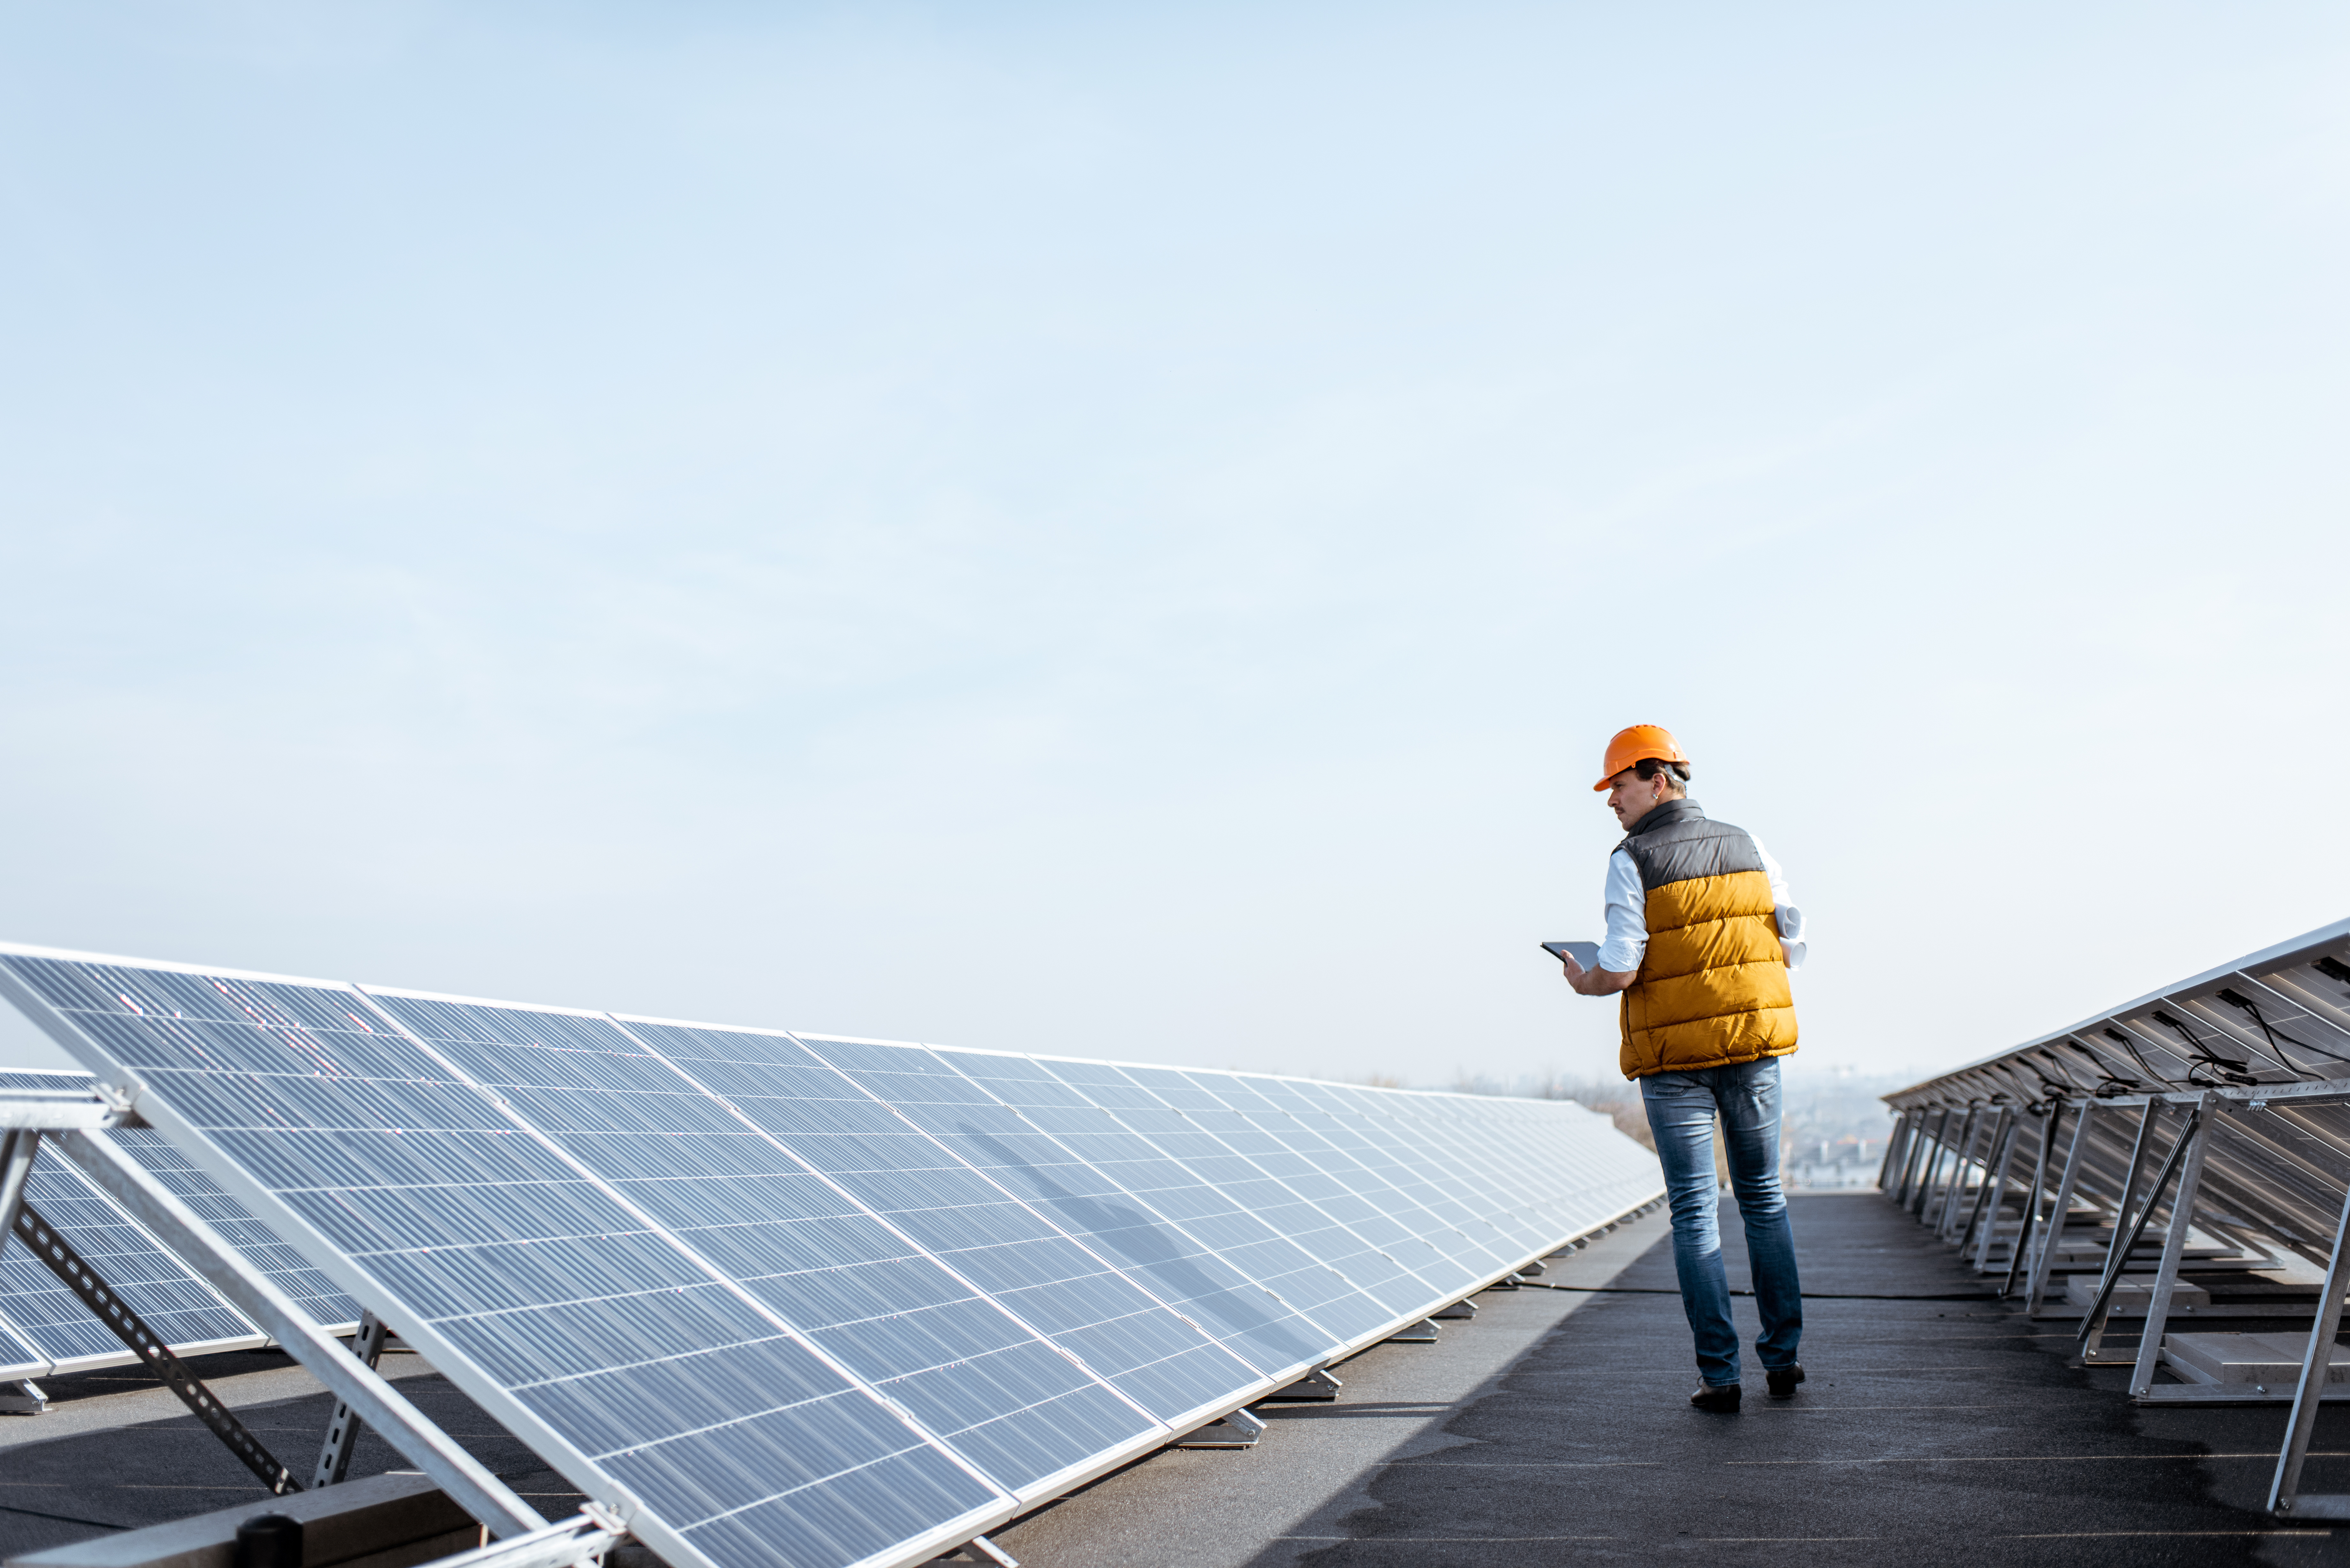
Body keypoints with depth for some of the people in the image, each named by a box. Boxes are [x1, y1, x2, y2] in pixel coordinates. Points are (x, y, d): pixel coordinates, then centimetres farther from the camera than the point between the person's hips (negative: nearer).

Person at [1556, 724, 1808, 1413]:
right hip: (1756, 1043, 4)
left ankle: (1719, 1376, 6)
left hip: (1674, 1055, -4)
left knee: (1695, 1211, 3)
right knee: (1763, 1197, 16)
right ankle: (1783, 1357, 20)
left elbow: (1620, 972, -17)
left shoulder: (1633, 862, -10)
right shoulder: (1747, 847, 5)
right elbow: (1792, 948, 5)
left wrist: (1582, 982, 4)